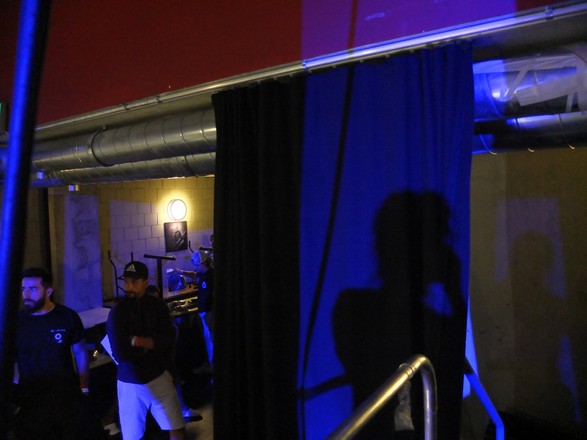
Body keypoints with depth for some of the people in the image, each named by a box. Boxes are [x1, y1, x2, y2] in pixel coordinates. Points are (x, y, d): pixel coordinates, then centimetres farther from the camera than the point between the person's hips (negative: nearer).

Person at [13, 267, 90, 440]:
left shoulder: (68, 316, -10)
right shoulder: (15, 321, -8)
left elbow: (81, 354, 0)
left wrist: (84, 388, 0)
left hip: (67, 397, 0)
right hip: (30, 401, 0)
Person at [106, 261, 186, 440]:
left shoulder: (158, 305, -4)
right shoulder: (117, 312, -14)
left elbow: (168, 339, -11)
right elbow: (120, 354, -20)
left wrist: (136, 341, -17)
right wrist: (151, 345, -9)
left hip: (159, 376, 3)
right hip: (131, 382, -3)